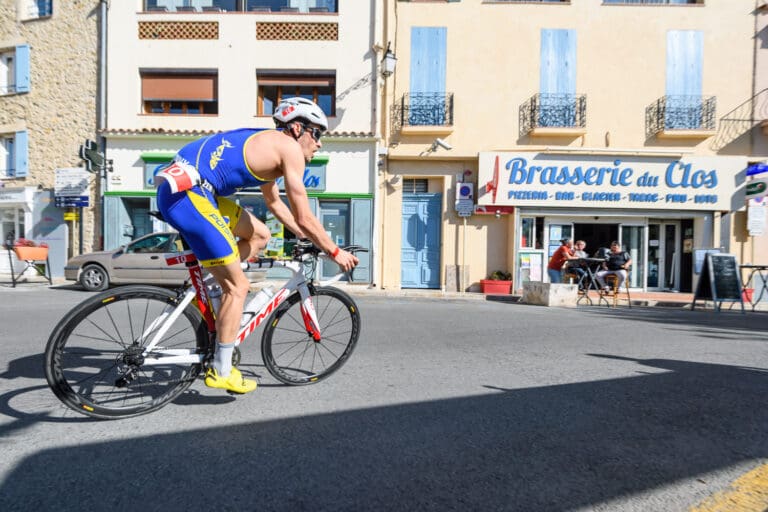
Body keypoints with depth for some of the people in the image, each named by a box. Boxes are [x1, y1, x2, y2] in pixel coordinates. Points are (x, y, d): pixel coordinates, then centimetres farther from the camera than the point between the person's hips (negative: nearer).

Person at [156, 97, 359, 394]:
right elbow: (304, 218, -7)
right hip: (188, 194, -9)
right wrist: (334, 252, 5)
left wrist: (308, 238, 36)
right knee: (238, 286, -2)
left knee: (259, 236, 20)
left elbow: (275, 203, 34)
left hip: (187, 190, 10)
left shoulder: (267, 145, 23)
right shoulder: (289, 147, -5)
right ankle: (221, 372, 10)